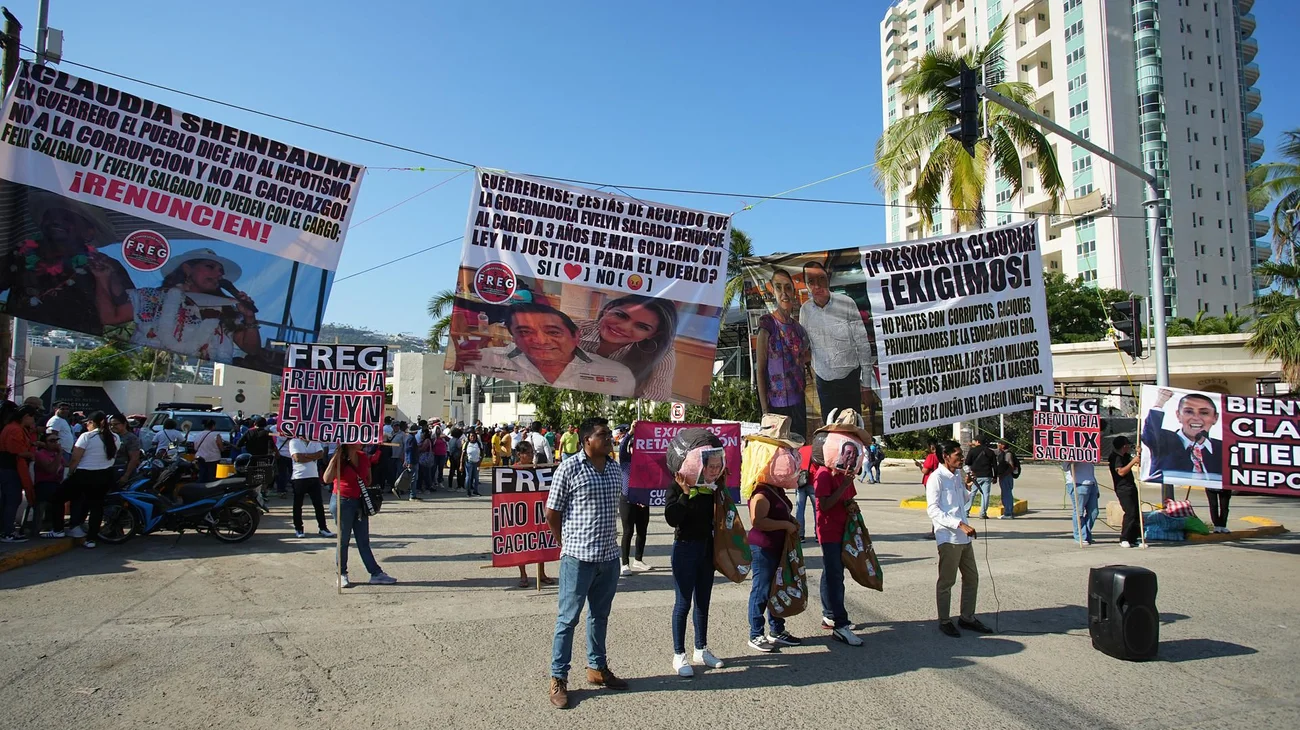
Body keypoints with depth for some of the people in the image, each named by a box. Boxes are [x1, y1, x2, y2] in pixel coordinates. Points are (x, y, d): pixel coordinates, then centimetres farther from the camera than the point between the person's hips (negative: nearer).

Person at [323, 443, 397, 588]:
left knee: (364, 541, 10)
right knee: (343, 539, 5)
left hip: (360, 502, 5)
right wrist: (336, 456, -28)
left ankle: (376, 573, 11)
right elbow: (327, 479, -27)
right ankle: (342, 574, 18)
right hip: (343, 501, -5)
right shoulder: (339, 460, -12)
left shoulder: (363, 458, 4)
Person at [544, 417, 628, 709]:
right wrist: (570, 544, 1)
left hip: (609, 556, 6)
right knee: (568, 617, 4)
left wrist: (609, 540, 13)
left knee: (600, 615, 19)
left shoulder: (615, 469, 7)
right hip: (578, 557, -6)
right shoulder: (569, 469, -12)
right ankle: (558, 679, 16)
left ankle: (597, 668, 35)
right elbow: (552, 514, -6)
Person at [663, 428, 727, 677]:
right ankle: (679, 655, 15)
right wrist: (686, 494, -31)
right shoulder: (678, 486, -17)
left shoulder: (713, 485, 1)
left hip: (707, 547, 6)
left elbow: (717, 514, 9)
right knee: (683, 602, 3)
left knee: (703, 601, 16)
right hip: (685, 547, -6)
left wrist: (721, 488, 0)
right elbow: (672, 518, -25)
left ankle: (702, 649, 31)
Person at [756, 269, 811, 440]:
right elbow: (760, 370, -12)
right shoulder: (767, 325, -11)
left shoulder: (797, 327, 7)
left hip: (798, 400, 6)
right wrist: (765, 409, -15)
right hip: (776, 403, -6)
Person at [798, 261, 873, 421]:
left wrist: (866, 383, -5)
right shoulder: (805, 310, -3)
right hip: (823, 380, 3)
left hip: (850, 377, -3)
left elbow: (863, 344, -7)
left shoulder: (846, 304, -12)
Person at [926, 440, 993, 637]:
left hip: (964, 537, 8)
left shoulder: (959, 475, 12)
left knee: (972, 577, 16)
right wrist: (960, 524, -25)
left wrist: (968, 487, 4)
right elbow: (933, 510, -19)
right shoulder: (936, 478, -13)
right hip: (948, 537, -8)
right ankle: (944, 621, 16)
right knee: (946, 581, 3)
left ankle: (967, 617, 30)